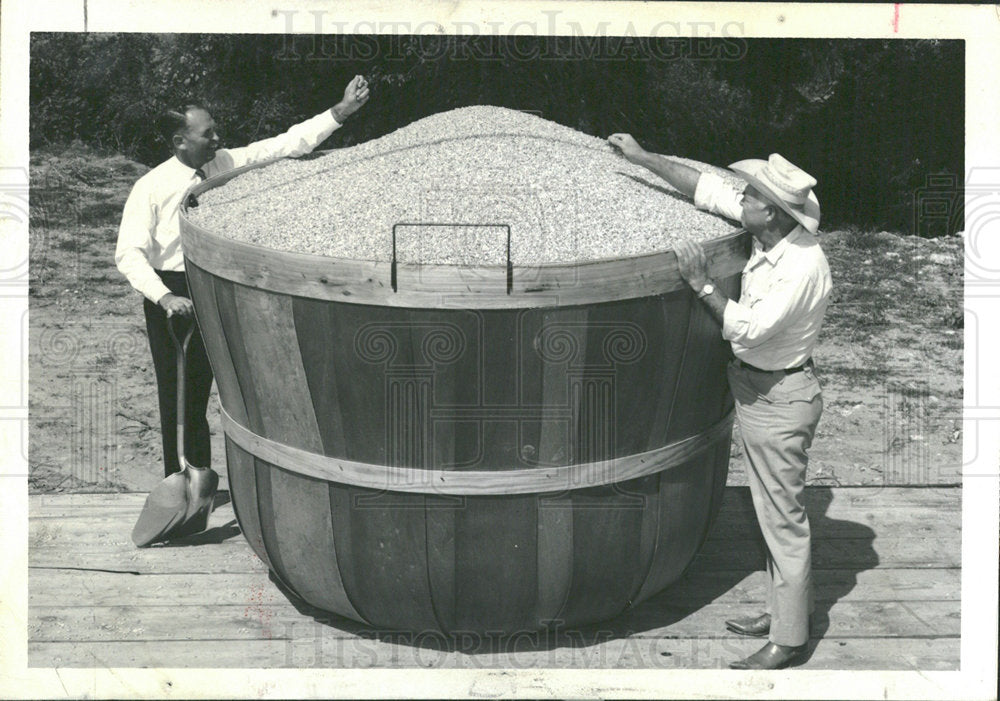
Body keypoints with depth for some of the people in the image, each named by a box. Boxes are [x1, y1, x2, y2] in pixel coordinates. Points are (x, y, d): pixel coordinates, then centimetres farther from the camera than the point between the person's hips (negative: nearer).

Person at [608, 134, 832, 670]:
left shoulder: (801, 268, -27)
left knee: (783, 517, 0)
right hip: (754, 389, 9)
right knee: (773, 512, 20)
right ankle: (782, 611, 34)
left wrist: (702, 285, -22)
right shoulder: (770, 233, -3)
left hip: (779, 399, -9)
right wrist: (643, 158, 9)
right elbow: (706, 188, 7)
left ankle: (788, 640, 10)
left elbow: (746, 329, -29)